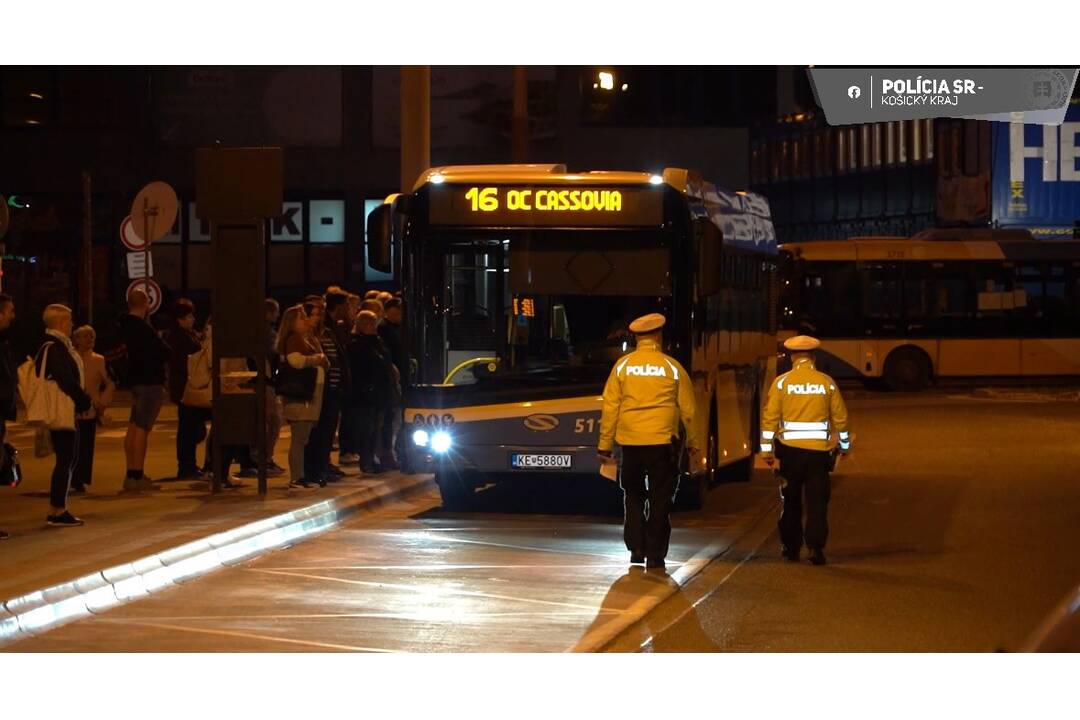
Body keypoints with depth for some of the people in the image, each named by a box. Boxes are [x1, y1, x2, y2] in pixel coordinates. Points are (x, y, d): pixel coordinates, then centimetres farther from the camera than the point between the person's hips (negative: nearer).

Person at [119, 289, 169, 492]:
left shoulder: (126, 325, 10)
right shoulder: (143, 328, -18)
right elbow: (164, 351, -16)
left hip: (136, 380, 10)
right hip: (150, 382, -10)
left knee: (134, 427, 13)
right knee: (142, 428, -10)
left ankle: (132, 475, 17)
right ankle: (137, 477, -11)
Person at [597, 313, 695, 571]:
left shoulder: (623, 366, 0)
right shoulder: (672, 367, 0)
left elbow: (610, 407, -1)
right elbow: (688, 409, 4)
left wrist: (605, 443, 6)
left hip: (631, 442, 1)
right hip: (663, 442, -1)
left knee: (633, 495, 17)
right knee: (660, 499, 5)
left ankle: (636, 548, 14)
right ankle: (655, 555, 3)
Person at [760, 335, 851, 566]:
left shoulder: (782, 382, -2)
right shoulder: (827, 383, 1)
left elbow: (770, 417, -4)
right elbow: (840, 418, 6)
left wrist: (766, 449, 3)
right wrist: (845, 446, 20)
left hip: (790, 450, 0)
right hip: (819, 451, 0)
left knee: (791, 502, 12)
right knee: (817, 502, 2)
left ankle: (791, 547, 18)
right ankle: (816, 547, -6)